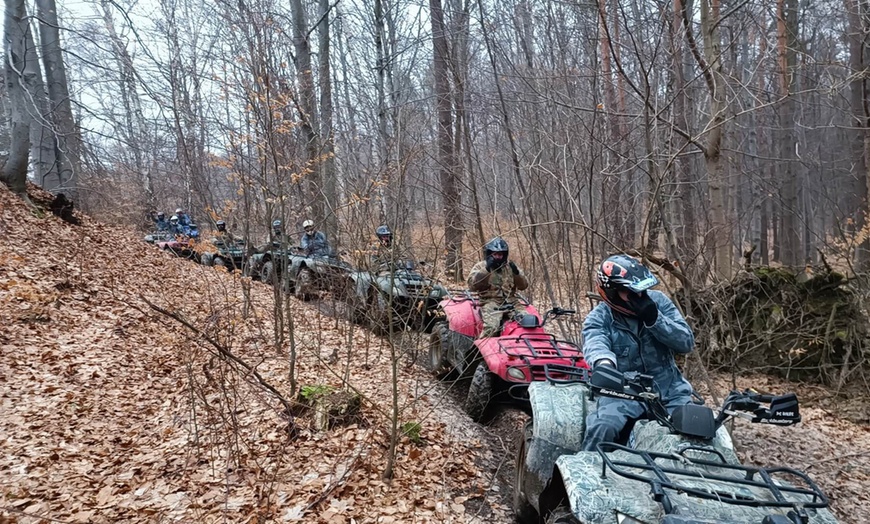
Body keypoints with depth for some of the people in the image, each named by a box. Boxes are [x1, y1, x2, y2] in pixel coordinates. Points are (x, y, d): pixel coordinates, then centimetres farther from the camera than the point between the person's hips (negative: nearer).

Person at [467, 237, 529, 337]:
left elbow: (523, 285, 12)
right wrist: (486, 269, -16)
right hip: (491, 301, -3)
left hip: (511, 301, 4)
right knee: (491, 326, -31)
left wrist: (516, 272, -6)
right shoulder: (480, 266, 9)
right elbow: (472, 285, -8)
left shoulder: (510, 266, 19)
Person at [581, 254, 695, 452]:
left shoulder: (658, 301, -1)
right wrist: (603, 363, -58)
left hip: (668, 390, 3)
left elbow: (687, 342, -5)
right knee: (601, 430, -27)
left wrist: (654, 318, -21)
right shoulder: (598, 318, -9)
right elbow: (595, 342, -33)